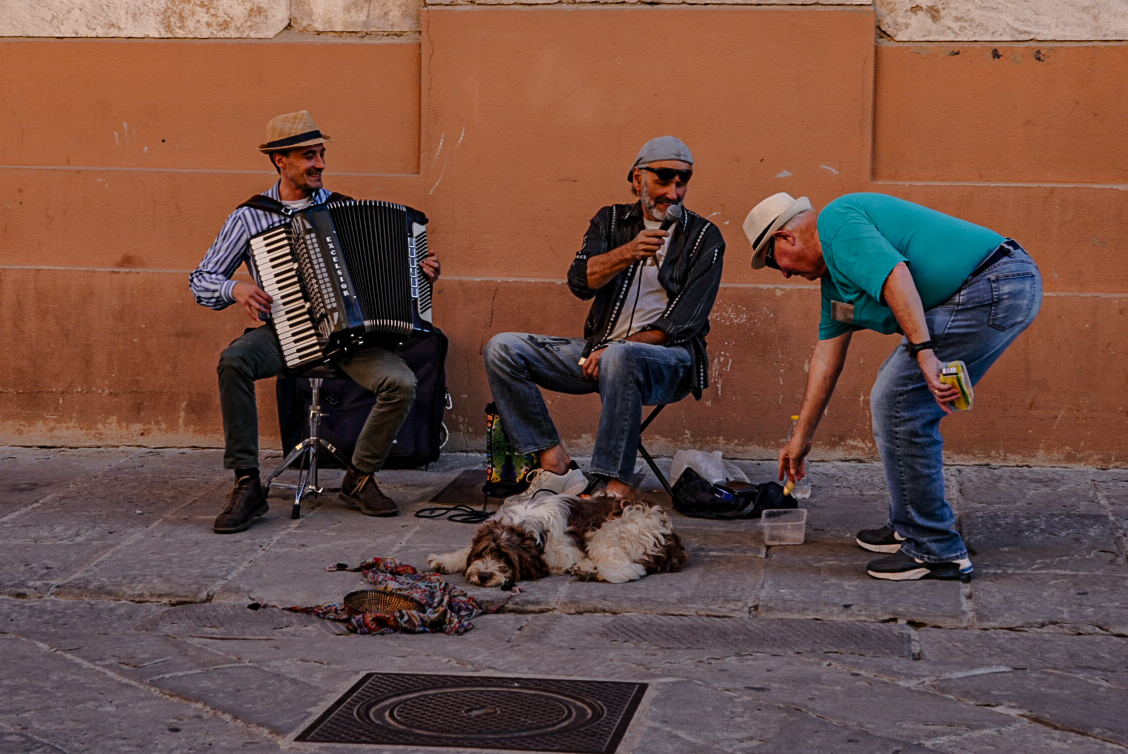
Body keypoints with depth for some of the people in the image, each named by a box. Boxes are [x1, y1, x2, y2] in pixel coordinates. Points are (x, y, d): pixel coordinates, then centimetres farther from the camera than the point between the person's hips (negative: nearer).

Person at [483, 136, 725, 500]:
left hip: (668, 362, -5)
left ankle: (615, 488, -44)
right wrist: (626, 254, -21)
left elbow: (684, 322, -8)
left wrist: (616, 348, -17)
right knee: (502, 349, -12)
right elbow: (580, 281, -3)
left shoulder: (704, 237, 2)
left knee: (620, 359, -41)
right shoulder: (611, 220, 13)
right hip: (600, 350, 5)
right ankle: (555, 465, -21)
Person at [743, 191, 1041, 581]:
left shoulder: (836, 221, -7)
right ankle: (909, 528, 29)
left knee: (897, 400, -7)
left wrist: (923, 353, -30)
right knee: (902, 398, 20)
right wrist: (800, 438, 34)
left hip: (992, 288, -11)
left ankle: (936, 550, -2)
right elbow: (827, 353, 30)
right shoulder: (832, 270, 25)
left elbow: (895, 274, -24)